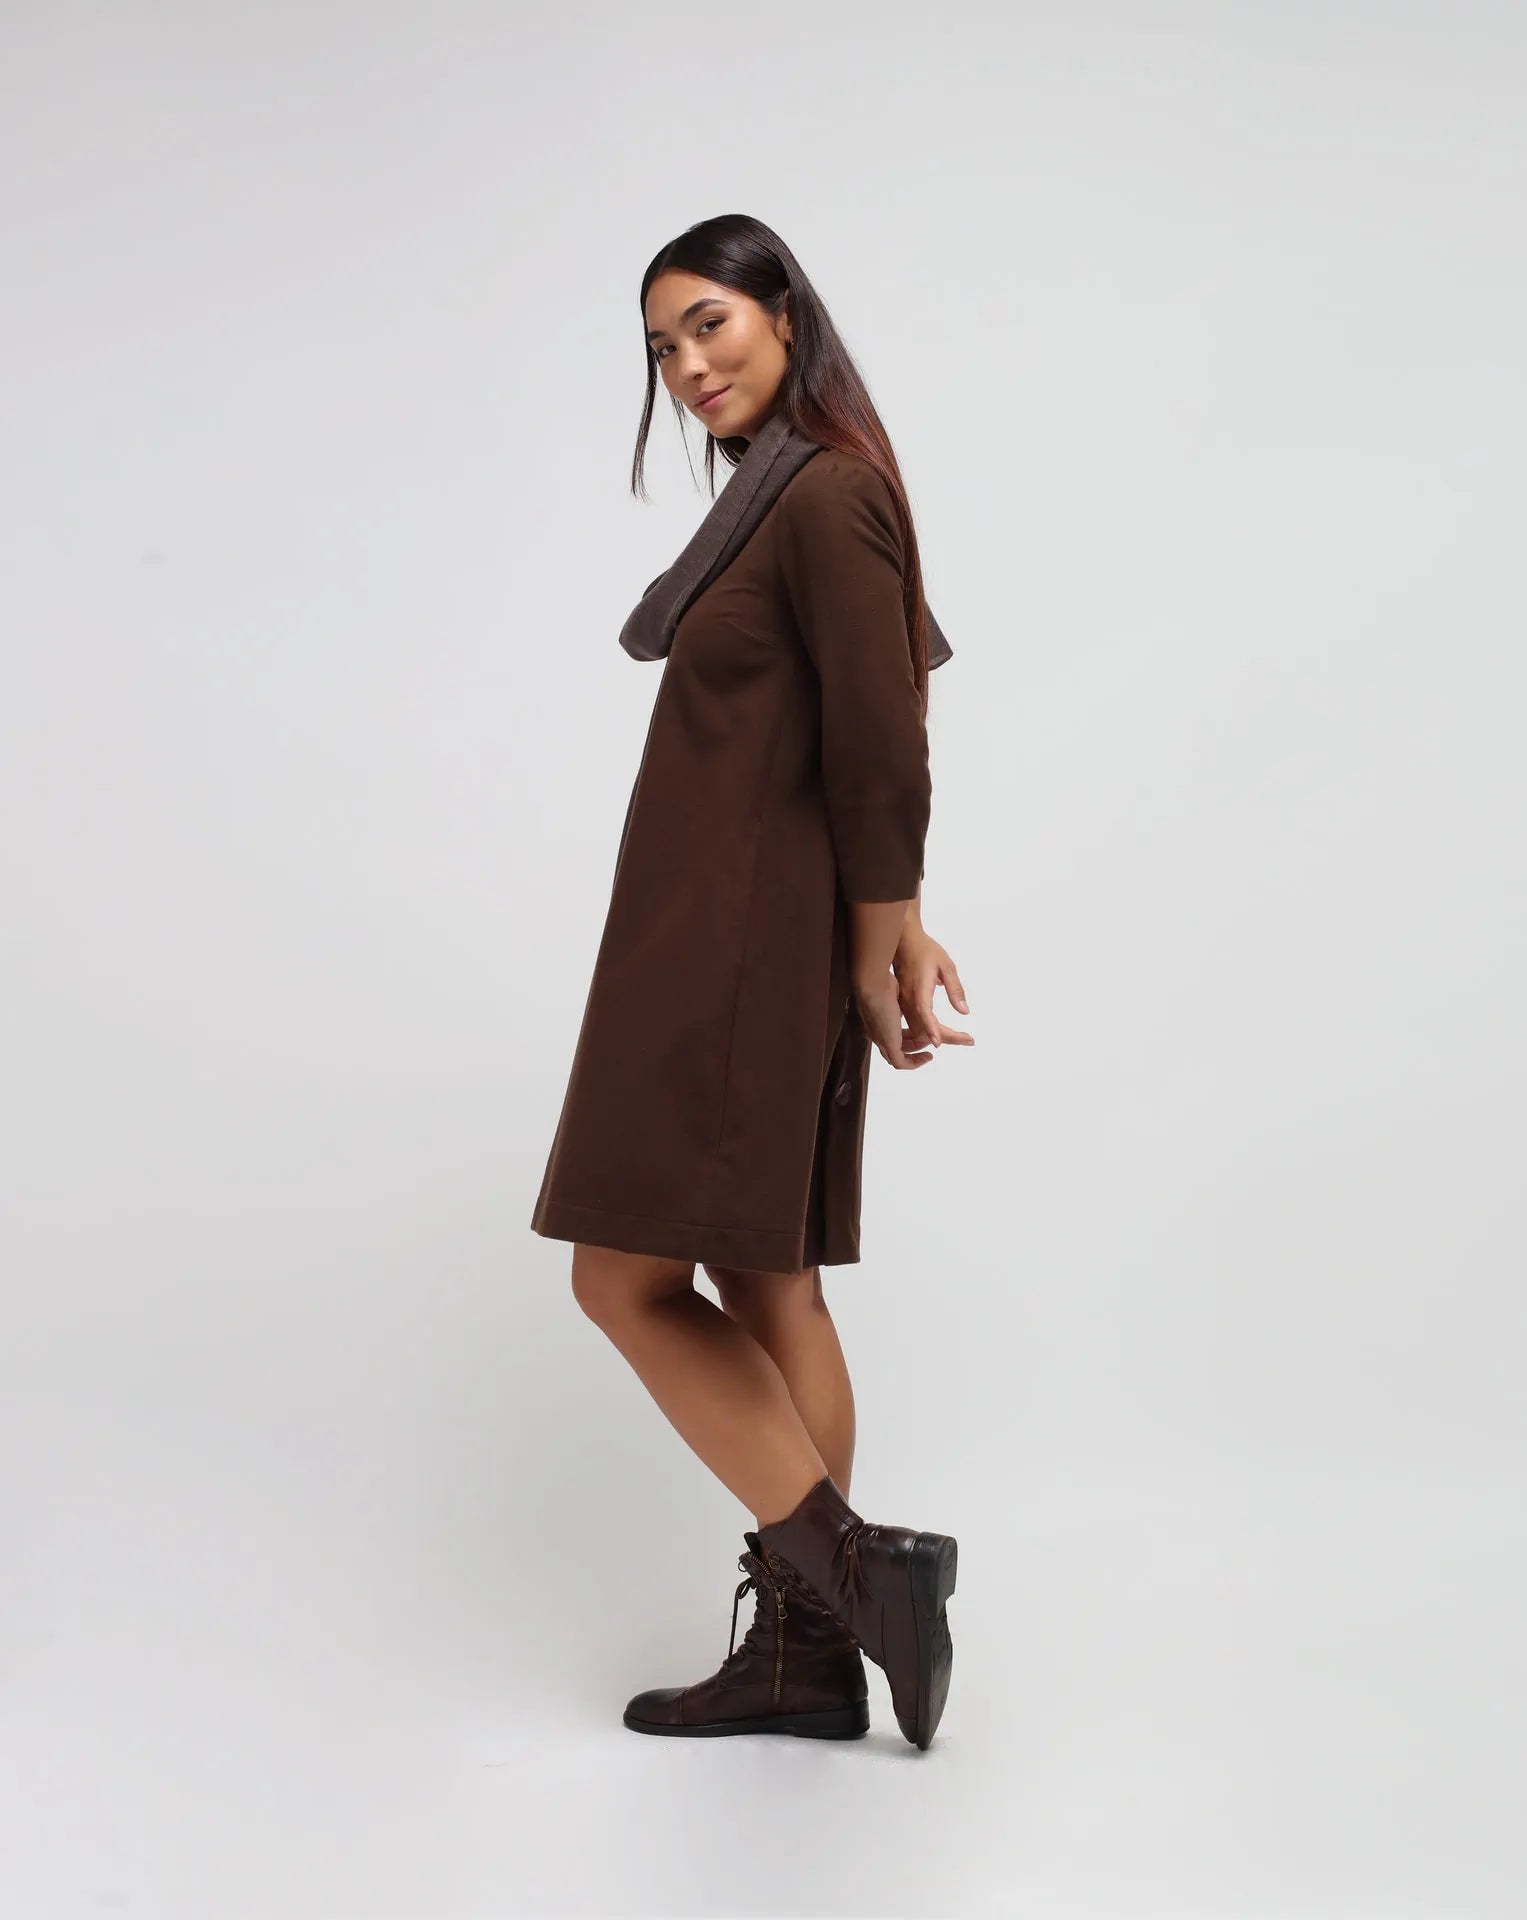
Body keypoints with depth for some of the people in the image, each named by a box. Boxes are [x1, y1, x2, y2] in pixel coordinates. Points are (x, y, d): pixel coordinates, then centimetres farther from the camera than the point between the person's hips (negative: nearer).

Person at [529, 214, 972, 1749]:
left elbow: (882, 750, -17)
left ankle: (854, 1570, -1)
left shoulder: (828, 494, -14)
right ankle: (805, 1653, 17)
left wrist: (883, 952, -10)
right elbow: (875, 725, 18)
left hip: (749, 945, -10)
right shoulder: (770, 495, 16)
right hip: (717, 934, 10)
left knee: (628, 1278, -6)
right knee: (763, 1288, 10)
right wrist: (890, 931, 15)